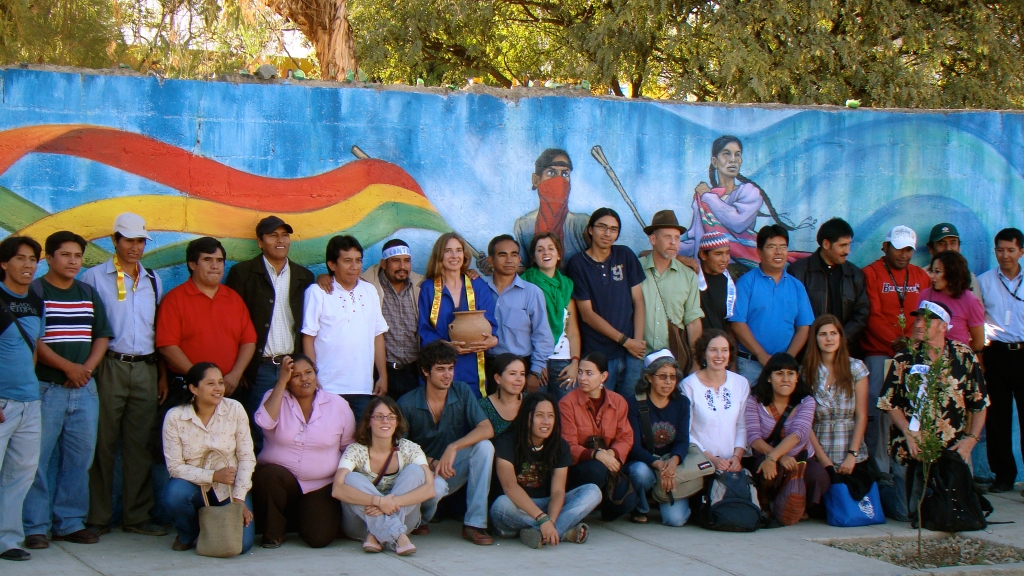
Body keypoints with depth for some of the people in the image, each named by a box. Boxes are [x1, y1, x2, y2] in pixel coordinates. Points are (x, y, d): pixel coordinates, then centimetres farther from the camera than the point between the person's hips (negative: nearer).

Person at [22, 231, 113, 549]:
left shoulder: (88, 294, 15)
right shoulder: (34, 291, -2)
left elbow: (102, 336, 14)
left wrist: (87, 369, -3)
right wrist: (67, 367, -15)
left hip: (84, 389, 5)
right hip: (45, 388, -5)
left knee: (79, 457, 6)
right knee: (39, 458, -5)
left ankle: (70, 522, 14)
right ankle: (34, 526, 2)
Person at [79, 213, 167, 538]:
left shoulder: (153, 280, 16)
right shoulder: (94, 278, 3)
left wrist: (163, 374, 13)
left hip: (146, 369, 4)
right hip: (109, 367, -4)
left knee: (141, 444, 5)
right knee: (103, 443, -3)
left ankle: (137, 515, 11)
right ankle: (97, 517, 4)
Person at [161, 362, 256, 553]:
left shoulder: (235, 410, -9)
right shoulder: (174, 417, -12)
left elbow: (246, 457, -7)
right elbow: (175, 466, -13)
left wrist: (239, 498, -15)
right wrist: (213, 476, -24)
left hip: (230, 488, 0)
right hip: (195, 485, 0)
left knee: (240, 543, -20)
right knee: (175, 494, -35)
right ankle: (188, 534, 1)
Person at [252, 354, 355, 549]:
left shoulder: (338, 405, 4)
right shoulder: (274, 397, 1)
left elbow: (350, 448, 9)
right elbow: (265, 422, -21)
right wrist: (281, 382, -17)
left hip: (321, 488, 1)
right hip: (279, 478, -1)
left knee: (319, 537, -20)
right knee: (267, 475, -36)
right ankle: (273, 532, -7)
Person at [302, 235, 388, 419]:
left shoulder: (370, 291, 12)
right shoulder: (317, 293, -2)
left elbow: (378, 335, 14)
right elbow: (308, 338, -4)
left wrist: (382, 376, 10)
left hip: (363, 388, 4)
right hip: (328, 389, -4)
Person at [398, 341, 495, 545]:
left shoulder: (462, 392, -5)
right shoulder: (407, 404, -11)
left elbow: (487, 429, -16)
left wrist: (453, 447, -30)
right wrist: (432, 463, -23)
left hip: (453, 469, 3)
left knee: (484, 446, -26)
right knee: (437, 486, -38)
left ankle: (475, 524, -21)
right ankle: (419, 519, 1)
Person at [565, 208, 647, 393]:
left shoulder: (626, 256, 9)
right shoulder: (577, 264, -1)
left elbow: (638, 301, 8)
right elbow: (587, 314, -4)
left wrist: (638, 340, -6)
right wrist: (624, 340, -8)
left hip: (631, 351, 3)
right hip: (598, 355, -2)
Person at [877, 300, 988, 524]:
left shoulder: (965, 356, 3)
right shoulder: (905, 358, 2)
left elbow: (980, 404, 8)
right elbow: (890, 403, 3)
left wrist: (971, 439, -4)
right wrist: (910, 434, -11)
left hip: (956, 449, 1)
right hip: (915, 448, -1)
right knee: (916, 510, -13)